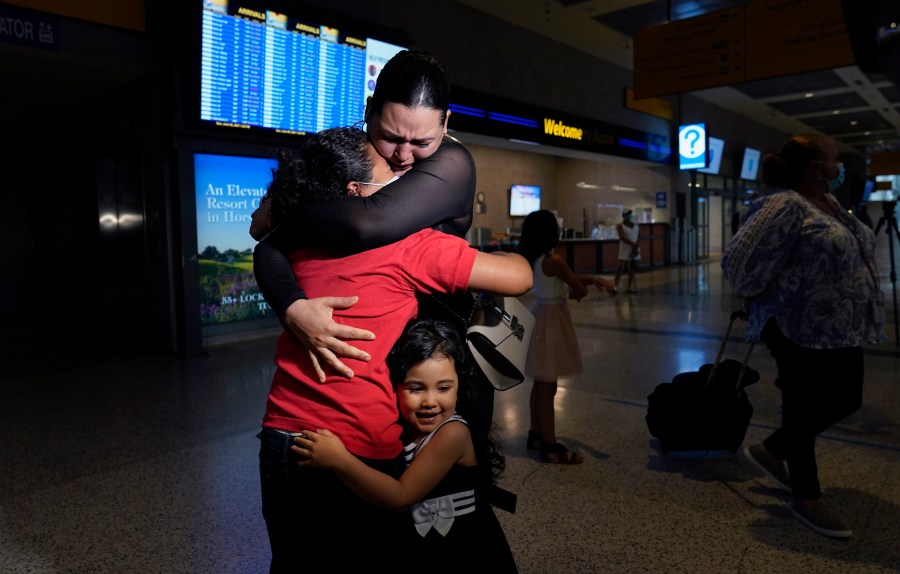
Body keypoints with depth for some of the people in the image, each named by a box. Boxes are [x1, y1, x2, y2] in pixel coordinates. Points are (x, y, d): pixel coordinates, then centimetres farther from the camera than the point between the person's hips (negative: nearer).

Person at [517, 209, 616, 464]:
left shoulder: (533, 259, 8)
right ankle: (550, 446, 6)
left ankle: (536, 435, 29)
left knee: (541, 384, 18)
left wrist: (595, 279, 11)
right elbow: (580, 290, -10)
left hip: (540, 315, 9)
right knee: (548, 387, -3)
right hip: (552, 319, -9)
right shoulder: (554, 260, -20)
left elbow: (570, 278, 16)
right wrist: (584, 288, 12)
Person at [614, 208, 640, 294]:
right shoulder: (620, 226, -4)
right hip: (625, 250, -5)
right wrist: (633, 244, -24)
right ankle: (616, 286, -11)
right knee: (621, 267, -12)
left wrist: (637, 246, -11)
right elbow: (622, 237, -17)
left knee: (632, 268, 6)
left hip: (635, 249, 5)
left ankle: (630, 287, 12)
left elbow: (639, 237, 8)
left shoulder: (636, 226, 12)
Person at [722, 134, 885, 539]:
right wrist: (765, 298, -7)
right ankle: (806, 498, 21)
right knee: (805, 411, 3)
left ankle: (770, 451, 34)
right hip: (802, 329, -10)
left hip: (841, 328, 10)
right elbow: (740, 260, -23)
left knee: (844, 402, 17)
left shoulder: (830, 204, 13)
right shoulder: (785, 207, -18)